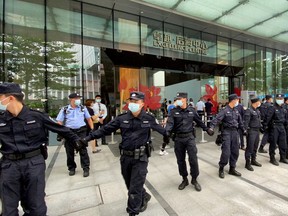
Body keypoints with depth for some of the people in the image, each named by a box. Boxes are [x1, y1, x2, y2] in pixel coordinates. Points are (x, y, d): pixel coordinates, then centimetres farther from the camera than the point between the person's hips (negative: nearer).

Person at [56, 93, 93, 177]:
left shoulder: (83, 108, 7)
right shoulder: (64, 109, 2)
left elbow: (89, 119, 12)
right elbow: (59, 122, 3)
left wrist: (92, 129, 5)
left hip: (81, 131, 0)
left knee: (83, 150, -1)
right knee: (69, 151, 10)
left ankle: (86, 168, 9)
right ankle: (71, 168, 29)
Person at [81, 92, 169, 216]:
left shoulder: (149, 118, -7)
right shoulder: (122, 118, -4)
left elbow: (161, 129, 9)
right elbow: (105, 129, -3)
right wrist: (89, 137, -8)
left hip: (140, 158, -3)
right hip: (125, 157, 4)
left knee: (135, 188, 4)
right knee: (130, 185, 21)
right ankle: (144, 197, 49)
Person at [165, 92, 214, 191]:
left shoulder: (191, 110, 3)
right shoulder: (174, 111, -4)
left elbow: (199, 121, 16)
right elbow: (170, 123, -18)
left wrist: (207, 129, 22)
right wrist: (167, 132, -36)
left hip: (190, 137, 0)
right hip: (178, 139, 0)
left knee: (193, 159, 0)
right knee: (180, 160, 11)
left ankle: (194, 180, 24)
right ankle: (184, 179, 31)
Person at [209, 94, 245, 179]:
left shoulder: (236, 111, 12)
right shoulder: (224, 110, -11)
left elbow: (240, 121, 23)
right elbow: (217, 119, -23)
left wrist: (244, 129, 23)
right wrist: (212, 127, -36)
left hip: (235, 132, 7)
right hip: (227, 132, -7)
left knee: (235, 151, 11)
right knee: (226, 152, -8)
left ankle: (232, 169, 27)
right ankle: (221, 169, 11)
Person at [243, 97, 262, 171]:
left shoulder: (257, 110, 13)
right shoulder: (248, 110, -14)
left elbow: (259, 120, 20)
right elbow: (246, 121, -17)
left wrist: (260, 126, 17)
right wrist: (246, 130, -20)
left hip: (257, 130, 9)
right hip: (251, 131, -8)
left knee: (255, 147, 17)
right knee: (250, 147, -3)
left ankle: (253, 160, 31)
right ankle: (248, 163, 6)